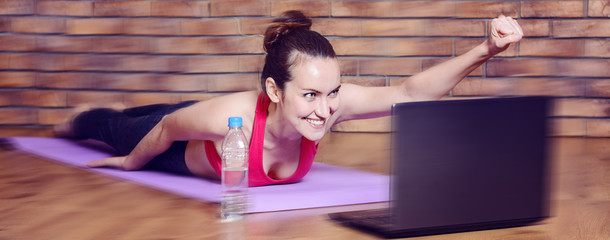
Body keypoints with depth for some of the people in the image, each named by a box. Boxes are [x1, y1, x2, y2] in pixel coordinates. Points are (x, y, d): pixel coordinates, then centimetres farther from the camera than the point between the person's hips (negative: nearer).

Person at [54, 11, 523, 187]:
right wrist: (131, 163, -10)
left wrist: (485, 51, -64)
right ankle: (81, 120, 66)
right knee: (121, 132, 34)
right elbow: (166, 129, -30)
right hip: (182, 153, -4)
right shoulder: (233, 116, -50)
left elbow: (411, 92, -49)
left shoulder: (331, 102, -41)